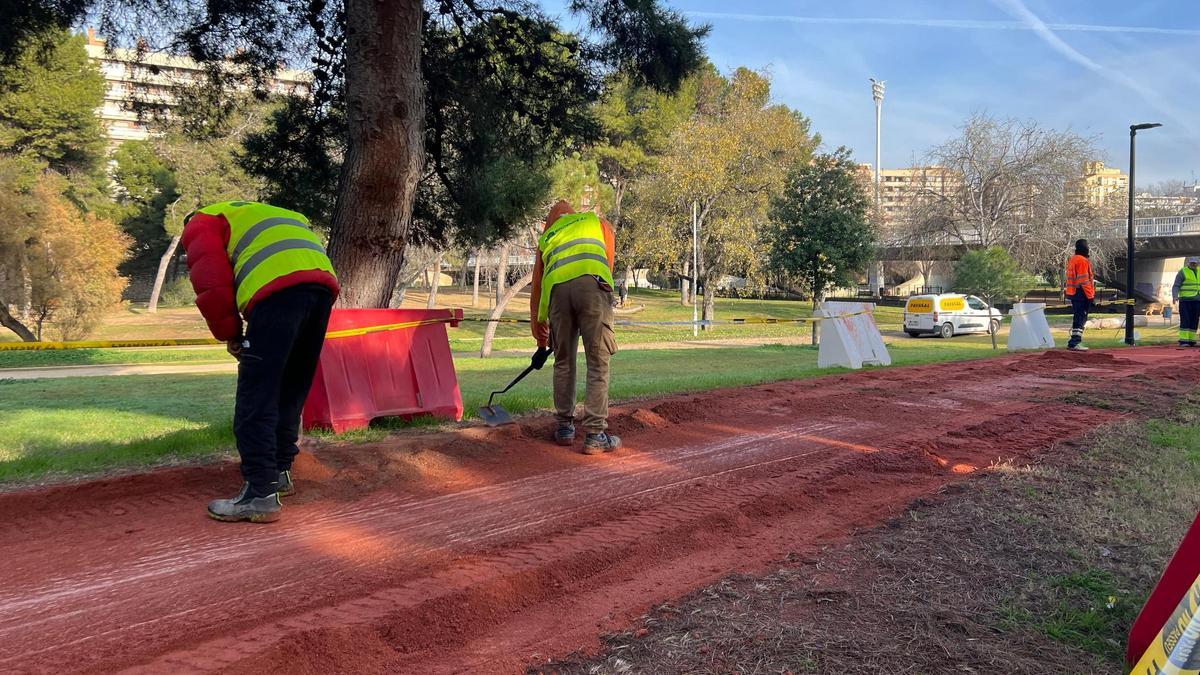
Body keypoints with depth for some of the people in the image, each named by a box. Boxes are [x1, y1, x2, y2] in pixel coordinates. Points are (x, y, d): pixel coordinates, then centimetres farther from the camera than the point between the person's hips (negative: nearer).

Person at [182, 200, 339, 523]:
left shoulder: (199, 224, 21)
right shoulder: (256, 212, 43)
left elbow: (212, 286, 4)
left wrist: (230, 335, 15)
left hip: (278, 288, -8)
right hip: (324, 282, 8)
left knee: (256, 399, -5)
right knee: (291, 393, 18)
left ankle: (261, 494, -7)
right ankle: (280, 472, 28)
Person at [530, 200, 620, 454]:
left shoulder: (546, 238, 34)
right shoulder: (599, 223, 32)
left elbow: (536, 288, 32)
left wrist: (540, 338, 37)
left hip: (557, 288, 2)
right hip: (592, 283, -2)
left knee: (563, 362, 17)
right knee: (598, 364, 1)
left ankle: (565, 427, 23)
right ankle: (595, 435, 0)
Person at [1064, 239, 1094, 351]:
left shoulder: (1072, 260, 17)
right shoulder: (1082, 260, -12)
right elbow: (1084, 280, -17)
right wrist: (1090, 295, -15)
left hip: (1073, 294, 10)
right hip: (1081, 294, -10)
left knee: (1078, 318, 16)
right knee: (1081, 318, -9)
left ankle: (1073, 342, 19)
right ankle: (1074, 343, -13)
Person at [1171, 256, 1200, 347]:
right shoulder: (1182, 272, -3)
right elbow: (1175, 286, -10)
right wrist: (1175, 297, -26)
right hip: (1185, 301, -5)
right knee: (1185, 321, -10)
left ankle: (1191, 341, 8)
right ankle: (1183, 341, -10)